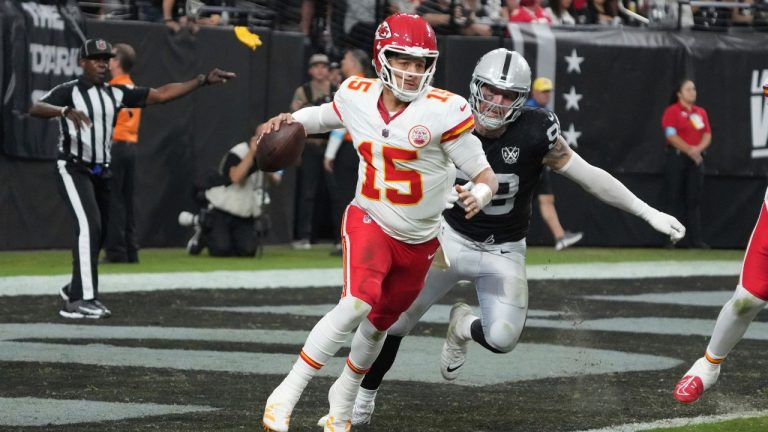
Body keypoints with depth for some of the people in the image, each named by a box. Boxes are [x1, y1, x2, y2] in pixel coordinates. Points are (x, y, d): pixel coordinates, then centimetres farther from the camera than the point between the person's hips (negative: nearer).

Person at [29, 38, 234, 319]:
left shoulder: (115, 93, 9)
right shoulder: (68, 91, -7)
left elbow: (160, 95, 6)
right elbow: (36, 109, -25)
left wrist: (203, 80, -2)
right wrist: (66, 111, -46)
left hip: (101, 172, 7)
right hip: (73, 169, -7)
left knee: (96, 233, 10)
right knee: (89, 226, -20)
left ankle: (76, 291, 29)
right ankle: (82, 299, -22)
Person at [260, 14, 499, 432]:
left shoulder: (443, 111, -19)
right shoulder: (357, 96, -8)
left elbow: (485, 176, -17)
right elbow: (326, 115, 17)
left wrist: (478, 195, -39)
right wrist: (291, 121, -3)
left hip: (419, 241, 1)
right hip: (369, 223, -1)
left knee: (377, 325, 16)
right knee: (358, 303, -26)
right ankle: (286, 394, -19)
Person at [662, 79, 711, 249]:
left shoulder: (701, 112, 14)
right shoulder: (672, 111, -3)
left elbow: (707, 136, 9)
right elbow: (671, 136, -11)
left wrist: (698, 149, -10)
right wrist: (689, 150, -15)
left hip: (696, 158, 5)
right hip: (677, 158, -5)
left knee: (694, 200, 4)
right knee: (674, 199, -4)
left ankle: (696, 239, 3)